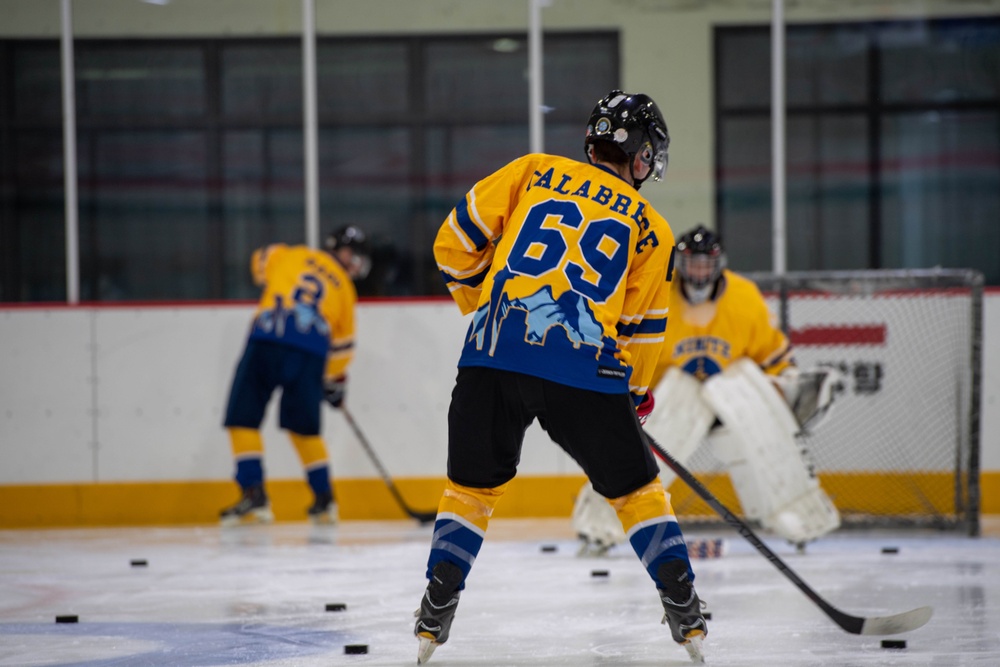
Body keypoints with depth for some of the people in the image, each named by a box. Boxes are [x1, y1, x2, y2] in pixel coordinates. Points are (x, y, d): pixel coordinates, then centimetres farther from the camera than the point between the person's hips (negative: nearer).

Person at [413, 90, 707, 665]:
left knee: (472, 485, 19)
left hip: (494, 358, 1)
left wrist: (480, 299, 30)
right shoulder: (651, 228, 15)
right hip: (587, 370, -1)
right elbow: (642, 329, 15)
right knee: (637, 488, 17)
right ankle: (685, 612, 13)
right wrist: (635, 392, 31)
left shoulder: (534, 173, 15)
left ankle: (434, 617, 14)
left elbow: (457, 239, 13)